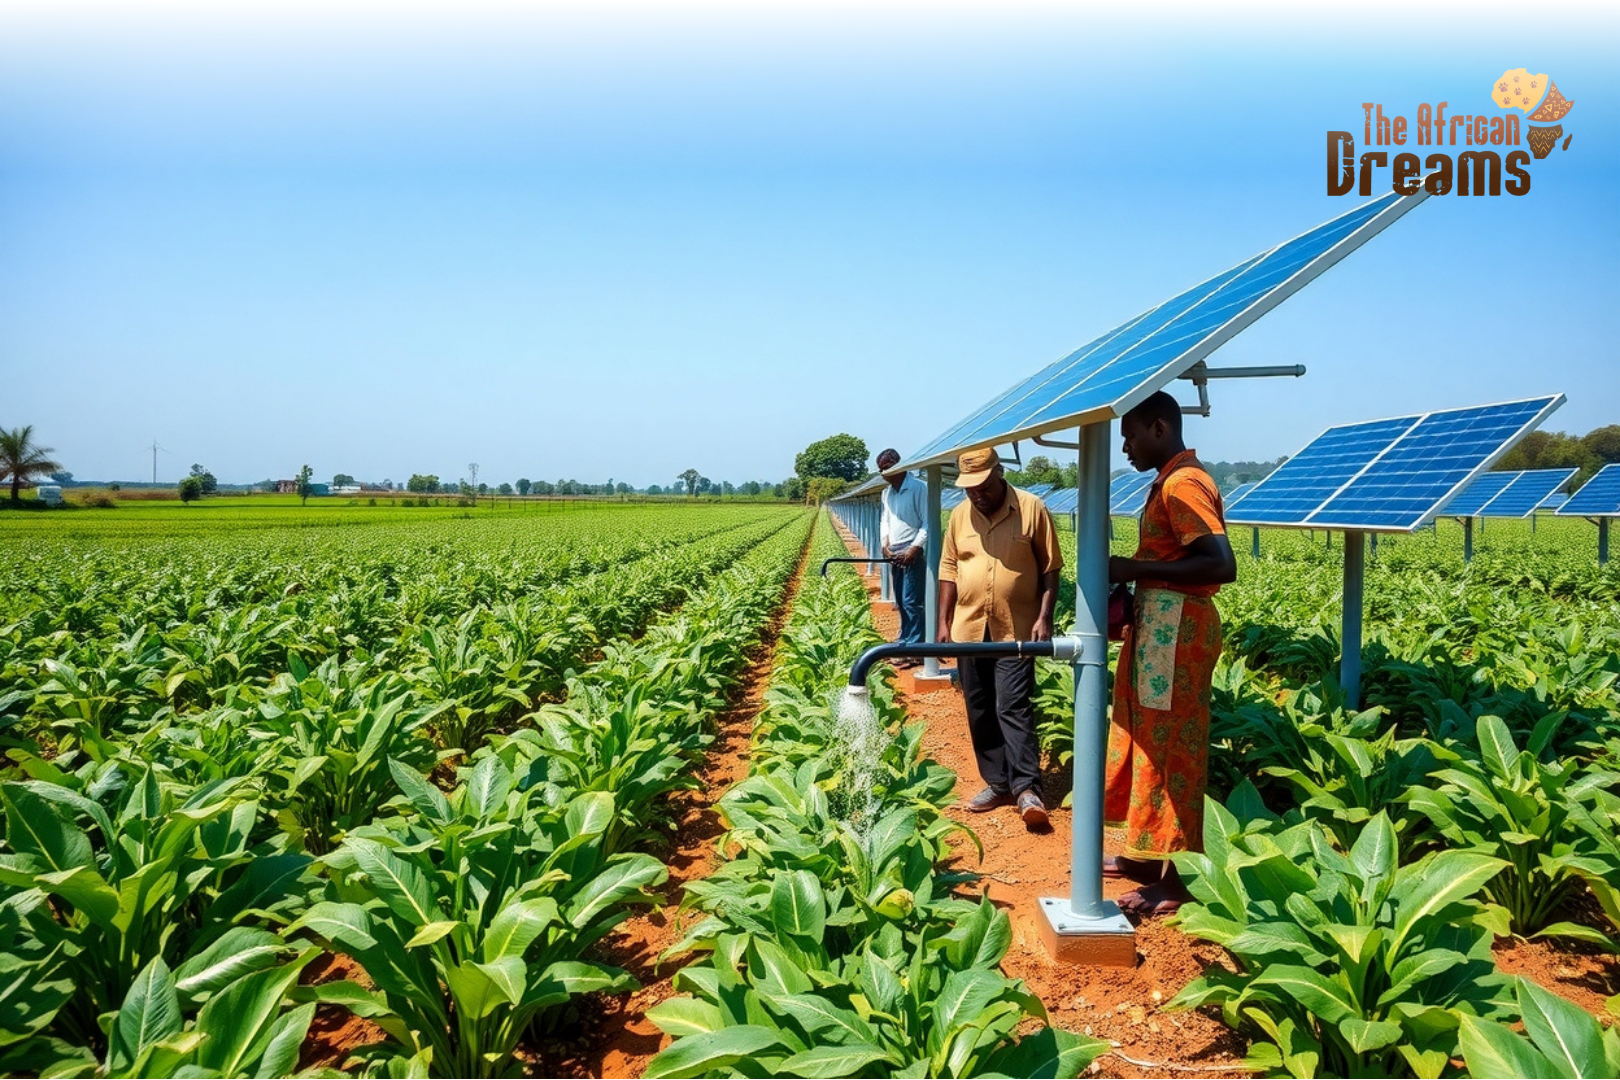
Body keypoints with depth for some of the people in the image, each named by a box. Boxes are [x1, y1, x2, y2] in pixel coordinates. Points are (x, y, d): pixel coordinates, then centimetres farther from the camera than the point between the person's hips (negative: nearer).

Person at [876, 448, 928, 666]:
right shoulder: (886, 493, 14)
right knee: (901, 603, 12)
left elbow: (927, 523, -13)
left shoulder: (918, 488, -10)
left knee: (912, 603, -9)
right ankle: (905, 644, 20)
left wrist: (914, 549, -18)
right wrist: (885, 544, 1)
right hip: (894, 555, 8)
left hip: (913, 554, -8)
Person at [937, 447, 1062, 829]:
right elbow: (949, 572, 12)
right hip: (970, 629, 5)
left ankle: (1027, 788, -4)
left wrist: (1044, 617, -11)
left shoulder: (1032, 509, -6)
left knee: (1013, 708, -9)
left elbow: (1050, 569, -3)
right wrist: (943, 623, 8)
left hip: (1016, 630, -5)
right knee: (980, 711, 9)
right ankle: (997, 783, 19)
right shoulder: (959, 516, 6)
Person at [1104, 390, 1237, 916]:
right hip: (1158, 627, 10)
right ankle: (1148, 853, 29)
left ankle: (1177, 879, 8)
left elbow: (1222, 565, -26)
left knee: (1170, 750, -2)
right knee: (1148, 742, 17)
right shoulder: (1169, 483, 15)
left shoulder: (1183, 484, -16)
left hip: (1177, 631, -10)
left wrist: (1137, 568, -22)